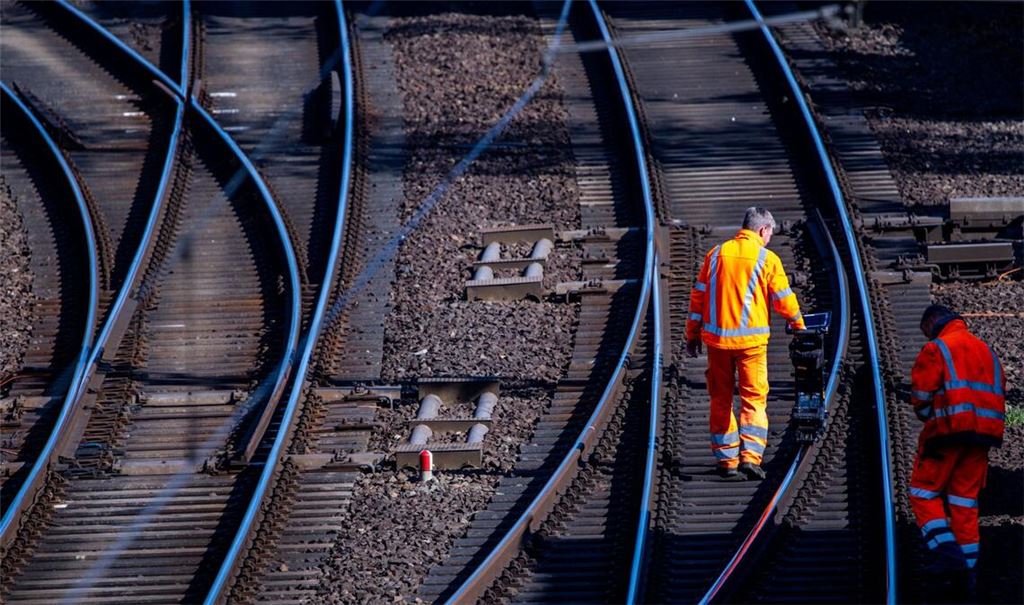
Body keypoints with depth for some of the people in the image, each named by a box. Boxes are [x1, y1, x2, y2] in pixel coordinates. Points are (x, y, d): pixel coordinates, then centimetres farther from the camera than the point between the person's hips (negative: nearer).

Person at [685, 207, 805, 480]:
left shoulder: (716, 254, 6)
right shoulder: (767, 259, -5)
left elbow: (698, 295, 8)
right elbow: (784, 299, 0)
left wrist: (692, 334, 15)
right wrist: (798, 324, 18)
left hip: (716, 337, 3)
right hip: (751, 340, -3)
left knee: (721, 399, 11)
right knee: (753, 398, 2)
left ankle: (726, 459, 12)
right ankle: (750, 455, -12)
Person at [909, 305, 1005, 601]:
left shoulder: (936, 349, -2)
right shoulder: (986, 351, 20)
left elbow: (921, 397, -9)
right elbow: (998, 395, 18)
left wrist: (931, 418, 10)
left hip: (947, 432, -6)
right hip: (982, 434, 6)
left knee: (924, 493, 4)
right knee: (965, 504, 8)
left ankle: (947, 554, -15)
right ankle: (964, 578, 5)